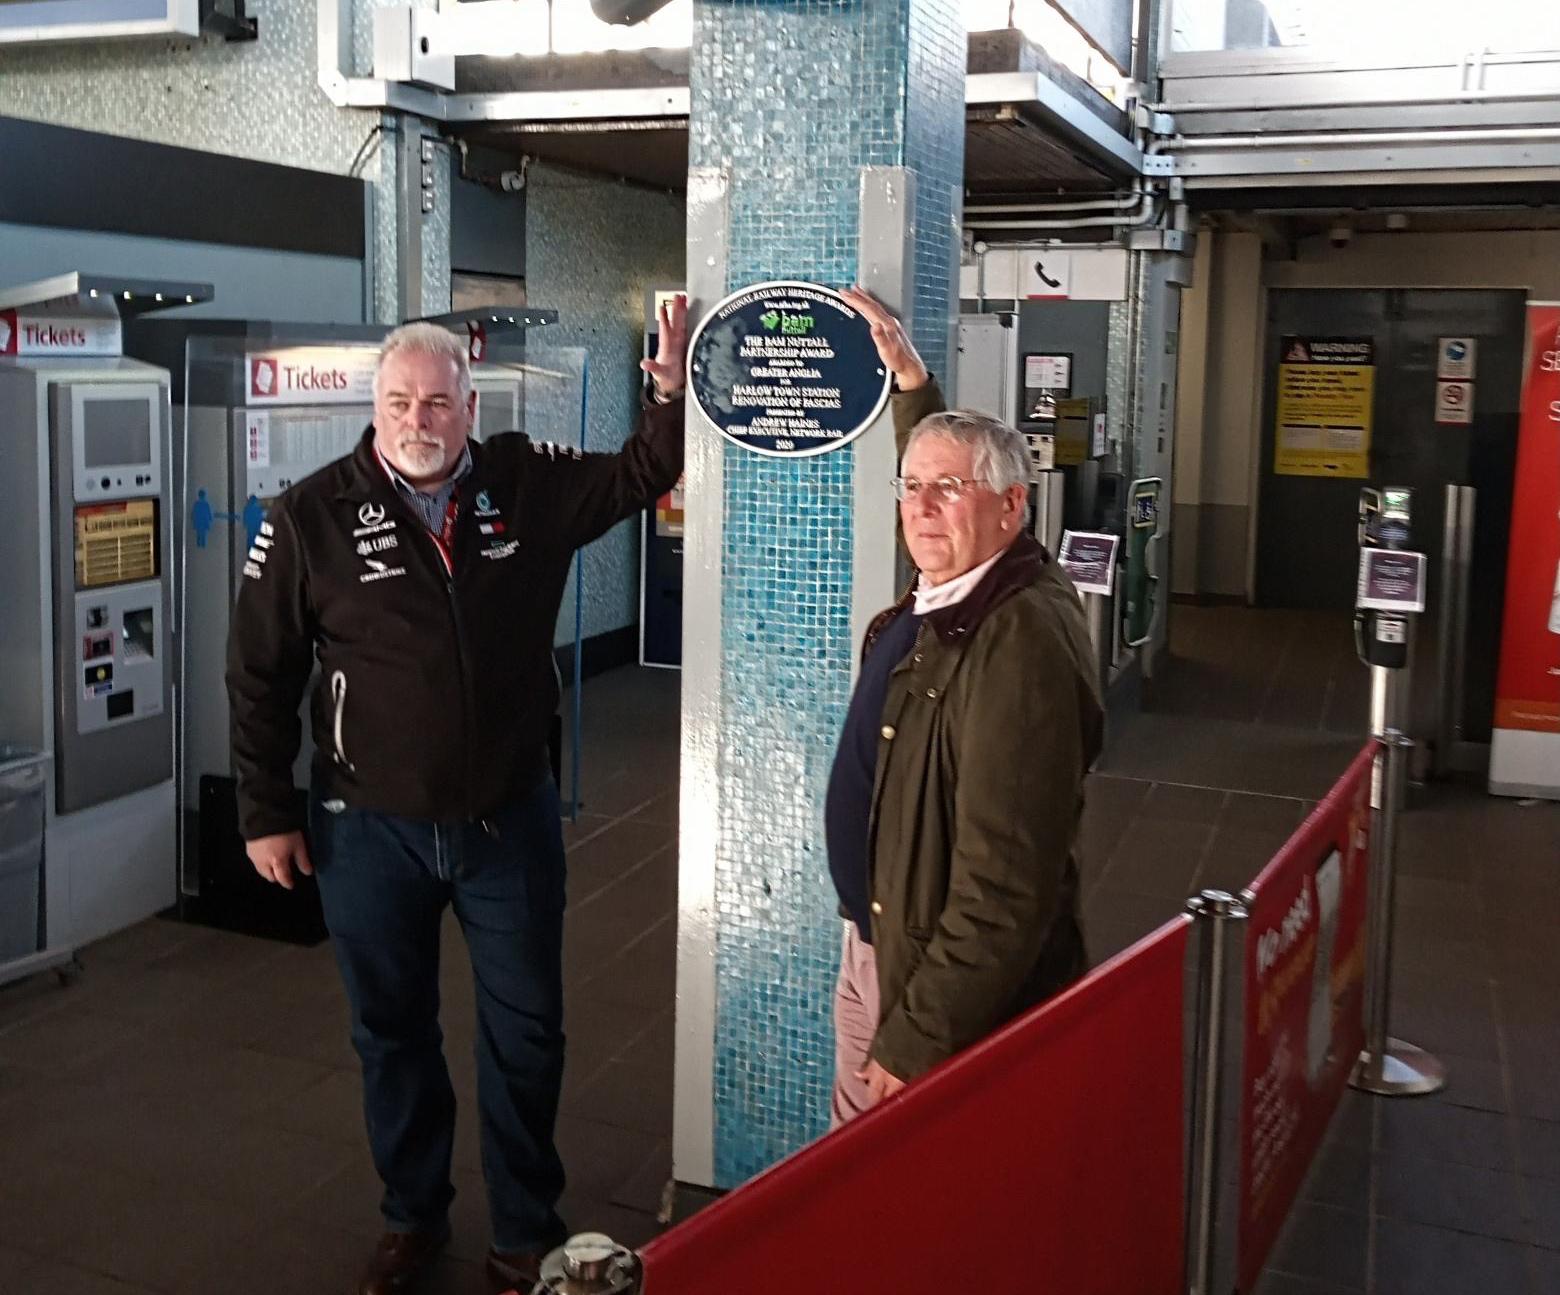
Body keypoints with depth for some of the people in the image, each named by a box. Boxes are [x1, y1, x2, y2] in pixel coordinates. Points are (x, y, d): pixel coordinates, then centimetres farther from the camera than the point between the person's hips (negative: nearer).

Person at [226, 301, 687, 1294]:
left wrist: (674, 389, -10)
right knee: (392, 1031, 16)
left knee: (526, 1033, 11)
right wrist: (267, 814, -1)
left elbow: (643, 473, 10)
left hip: (511, 819, 1)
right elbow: (261, 675, -2)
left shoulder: (531, 484, -4)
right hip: (370, 828, -1)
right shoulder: (313, 516, -9)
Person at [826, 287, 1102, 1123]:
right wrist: (909, 377, 29)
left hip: (953, 986, -9)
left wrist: (917, 1040, -25)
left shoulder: (1022, 641, -26)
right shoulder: (943, 593, 2)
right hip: (873, 948, 9)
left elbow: (1004, 887, -28)